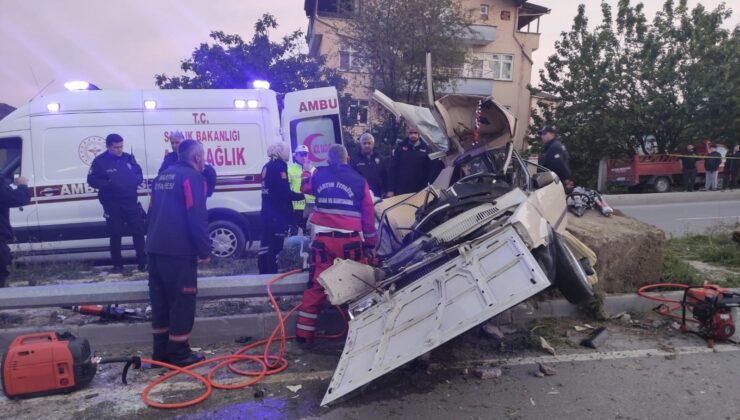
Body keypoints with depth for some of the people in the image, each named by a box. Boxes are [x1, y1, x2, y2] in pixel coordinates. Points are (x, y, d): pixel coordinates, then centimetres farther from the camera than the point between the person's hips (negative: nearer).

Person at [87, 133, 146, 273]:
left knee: (138, 230, 1)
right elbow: (92, 180, -4)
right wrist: (108, 184, -19)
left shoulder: (128, 158, 6)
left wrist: (137, 180, -8)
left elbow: (139, 174, 15)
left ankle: (142, 262, 10)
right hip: (112, 203, -3)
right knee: (116, 234, 5)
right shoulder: (100, 161, -4)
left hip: (131, 201, 3)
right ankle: (117, 264, 16)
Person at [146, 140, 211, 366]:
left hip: (156, 248, 9)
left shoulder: (163, 176, 19)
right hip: (178, 250, -9)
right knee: (183, 301, -1)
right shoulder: (192, 177, -8)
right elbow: (197, 217, -17)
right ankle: (179, 353, 4)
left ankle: (160, 350, 21)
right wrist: (204, 250, -12)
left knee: (161, 300, 14)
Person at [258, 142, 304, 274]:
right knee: (275, 247, -4)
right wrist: (303, 195, -10)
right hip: (278, 215, -9)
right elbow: (285, 193, -20)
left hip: (267, 214, 9)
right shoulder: (279, 166, -14)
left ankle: (264, 273, 23)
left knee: (267, 245, 15)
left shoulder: (267, 167, 15)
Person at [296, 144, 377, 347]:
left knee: (316, 286, 8)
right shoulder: (359, 180, 2)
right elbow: (368, 215, 4)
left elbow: (306, 188, 31)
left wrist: (306, 175, 54)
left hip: (323, 239, 2)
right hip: (350, 241, -2)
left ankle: (304, 335, 13)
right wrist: (371, 244, 13)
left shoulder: (318, 175, 7)